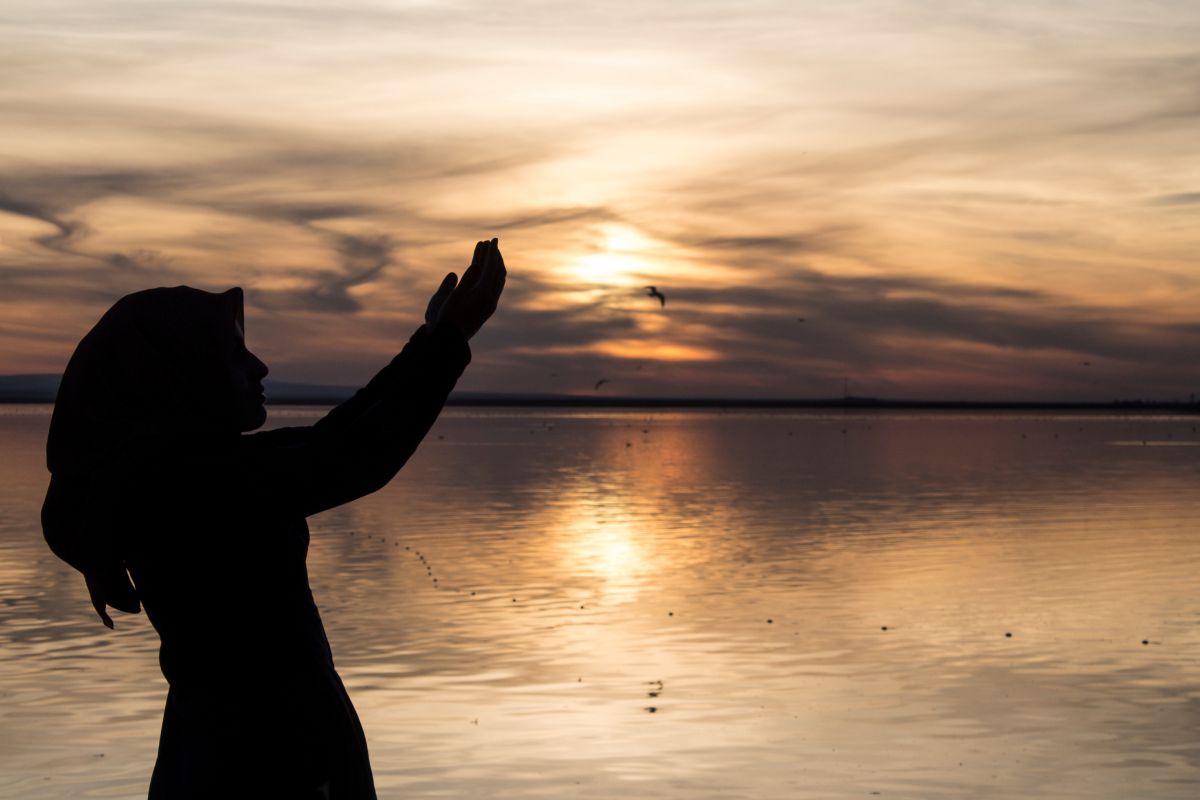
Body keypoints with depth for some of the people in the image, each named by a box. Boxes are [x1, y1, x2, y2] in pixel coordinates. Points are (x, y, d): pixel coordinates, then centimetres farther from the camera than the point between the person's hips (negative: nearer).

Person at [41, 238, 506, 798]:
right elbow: (357, 461, -21)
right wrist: (452, 334, -15)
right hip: (271, 747, -9)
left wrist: (431, 339, 8)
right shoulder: (196, 473, -23)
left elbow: (322, 445, 9)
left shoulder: (161, 469, 6)